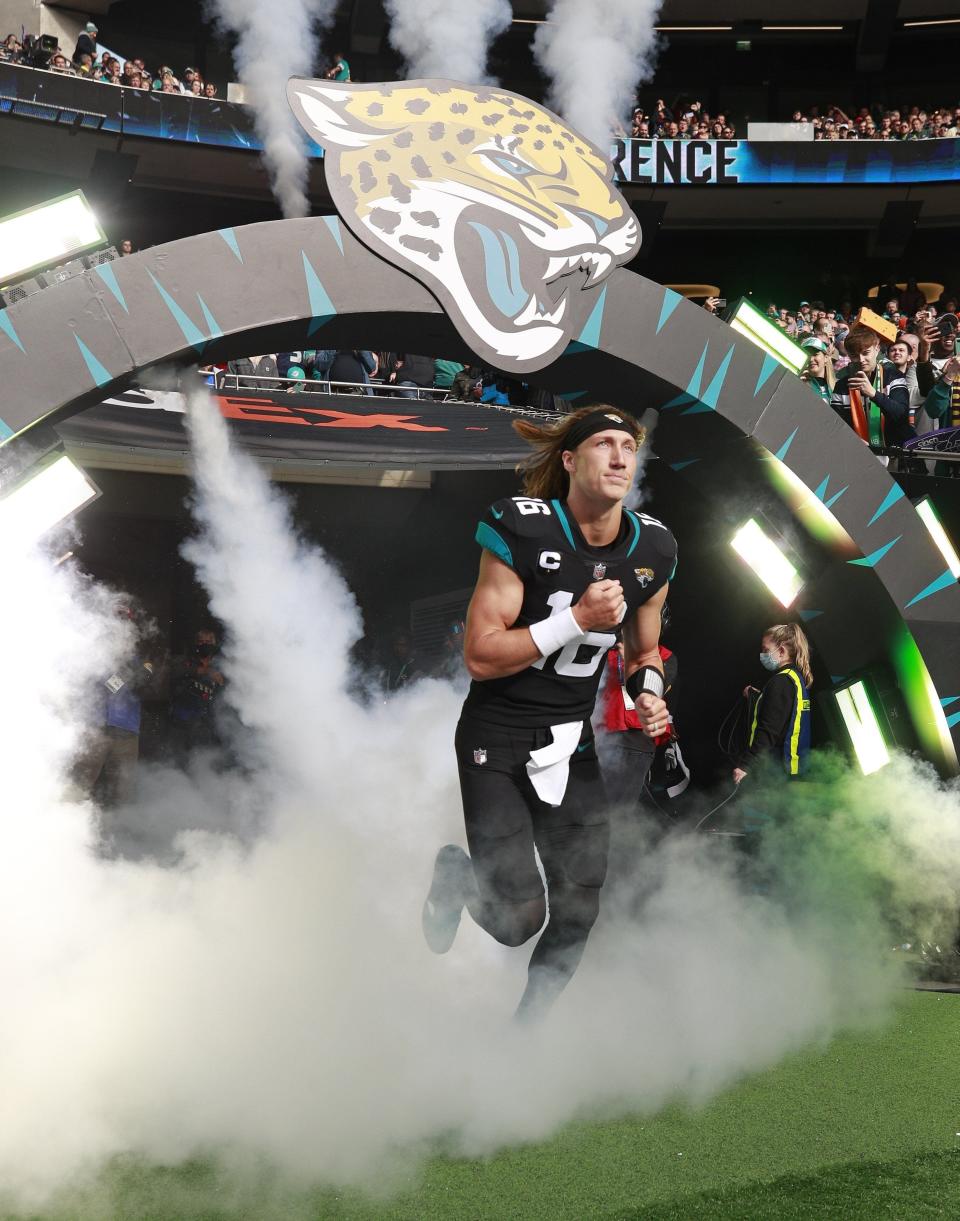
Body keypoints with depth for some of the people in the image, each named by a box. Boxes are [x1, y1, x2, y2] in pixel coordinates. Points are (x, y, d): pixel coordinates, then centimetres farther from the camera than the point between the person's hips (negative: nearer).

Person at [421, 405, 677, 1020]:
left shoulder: (653, 550, 0)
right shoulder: (522, 529, -18)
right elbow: (481, 657, -19)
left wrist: (648, 693, -5)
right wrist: (579, 620, -25)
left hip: (573, 747, 5)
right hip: (498, 743, -5)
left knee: (578, 913, 6)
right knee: (518, 921, -10)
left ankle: (529, 1023, 32)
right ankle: (458, 873, 25)